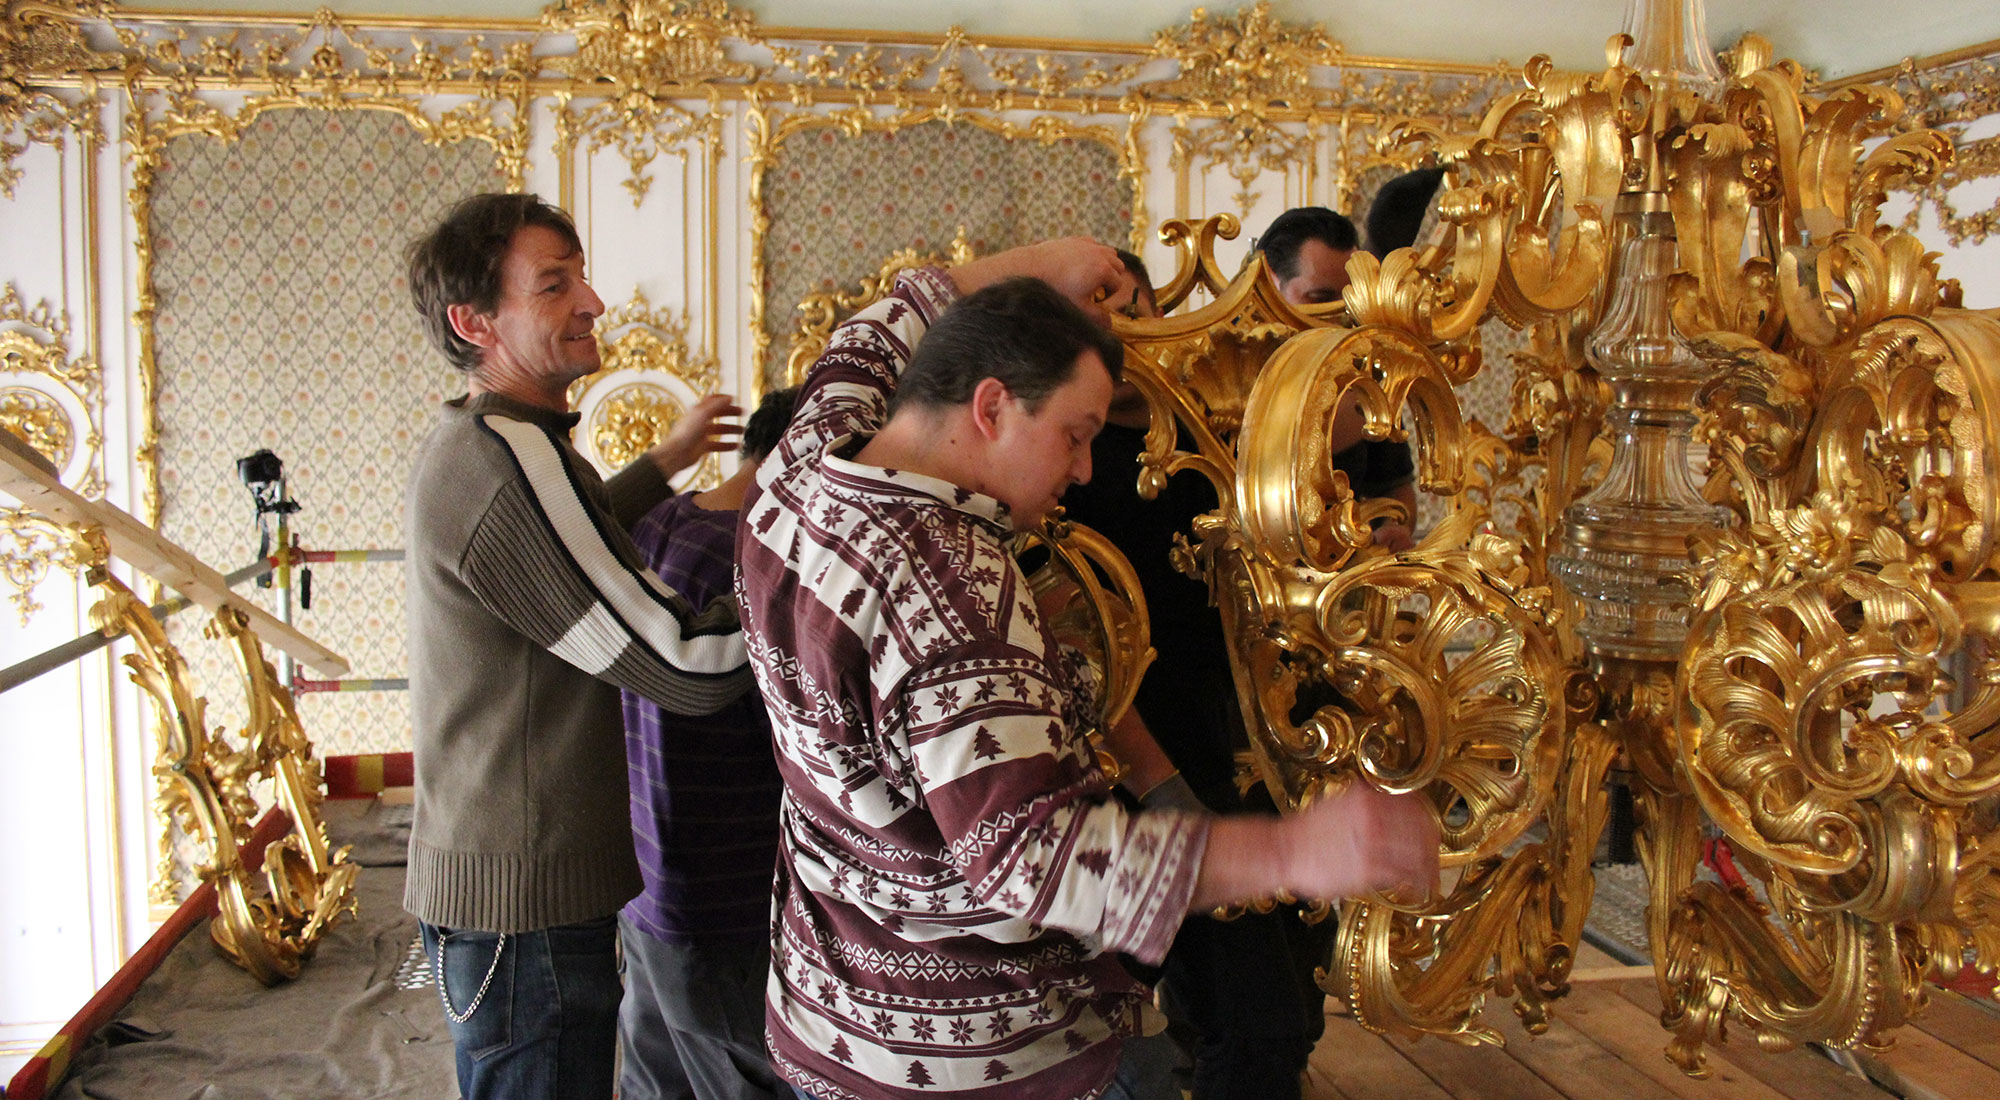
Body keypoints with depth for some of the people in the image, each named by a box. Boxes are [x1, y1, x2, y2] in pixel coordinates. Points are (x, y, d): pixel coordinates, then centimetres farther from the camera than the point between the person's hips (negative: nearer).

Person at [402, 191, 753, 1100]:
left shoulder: (467, 444, 10)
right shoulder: (511, 457, -24)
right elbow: (689, 667, -26)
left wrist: (664, 463, 30)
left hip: (483, 866, 11)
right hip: (526, 894, -11)